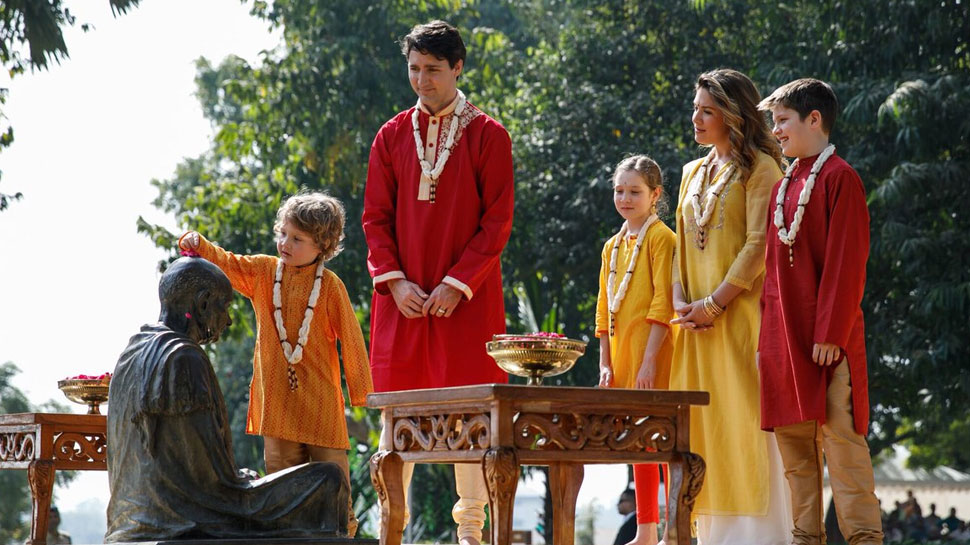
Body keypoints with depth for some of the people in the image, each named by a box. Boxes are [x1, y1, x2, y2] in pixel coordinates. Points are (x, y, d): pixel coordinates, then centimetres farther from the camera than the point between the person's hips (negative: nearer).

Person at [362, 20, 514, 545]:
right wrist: (394, 281, -6)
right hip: (402, 296, 3)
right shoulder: (392, 136, 10)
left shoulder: (488, 136, 1)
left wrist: (458, 283, -12)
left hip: (466, 298, -2)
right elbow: (375, 218, 9)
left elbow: (498, 220, -3)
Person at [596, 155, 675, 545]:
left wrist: (649, 359, -20)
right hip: (622, 355, 8)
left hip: (653, 353, -8)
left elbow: (663, 303, -14)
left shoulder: (661, 238, -7)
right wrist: (605, 363, 10)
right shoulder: (613, 246, 16)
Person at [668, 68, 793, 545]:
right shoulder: (693, 173, 20)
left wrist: (715, 303, -15)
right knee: (702, 419, 2)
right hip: (696, 321, 7)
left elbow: (759, 243, -11)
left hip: (741, 312, -7)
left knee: (744, 414, -10)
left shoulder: (759, 167, -2)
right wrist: (680, 301, 2)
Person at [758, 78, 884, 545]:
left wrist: (830, 332, -16)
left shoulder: (839, 177, -6)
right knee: (792, 437, 7)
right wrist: (767, 328, 12)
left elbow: (846, 262, -12)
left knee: (839, 433, -8)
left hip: (825, 337, -8)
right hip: (782, 337, 8)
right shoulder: (782, 186, 16)